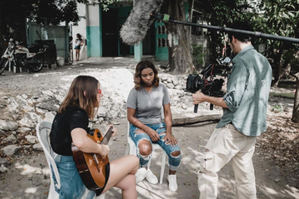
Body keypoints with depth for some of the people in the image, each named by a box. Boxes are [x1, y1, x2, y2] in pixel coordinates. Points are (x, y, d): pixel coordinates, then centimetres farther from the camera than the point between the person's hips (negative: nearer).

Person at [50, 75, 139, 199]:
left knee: (129, 181, 11)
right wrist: (101, 149, -24)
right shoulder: (78, 114, -22)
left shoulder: (68, 111, 9)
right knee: (134, 161, -1)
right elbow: (80, 142, -43)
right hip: (75, 180, -10)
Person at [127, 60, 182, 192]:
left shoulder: (162, 89, 0)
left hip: (158, 125, 3)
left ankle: (172, 176, 14)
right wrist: (148, 130, -16)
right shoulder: (135, 92, -9)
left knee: (176, 152, -20)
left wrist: (169, 132, -9)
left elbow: (167, 113, 4)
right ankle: (143, 170, 2)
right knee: (145, 149, -36)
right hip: (139, 126, -3)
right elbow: (130, 117, -7)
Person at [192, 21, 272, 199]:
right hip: (254, 127, 9)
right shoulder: (265, 62, 11)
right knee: (245, 171, 17)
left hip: (235, 127, -9)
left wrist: (204, 98, -7)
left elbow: (232, 102, -19)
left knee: (208, 167, 0)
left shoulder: (241, 61, -15)